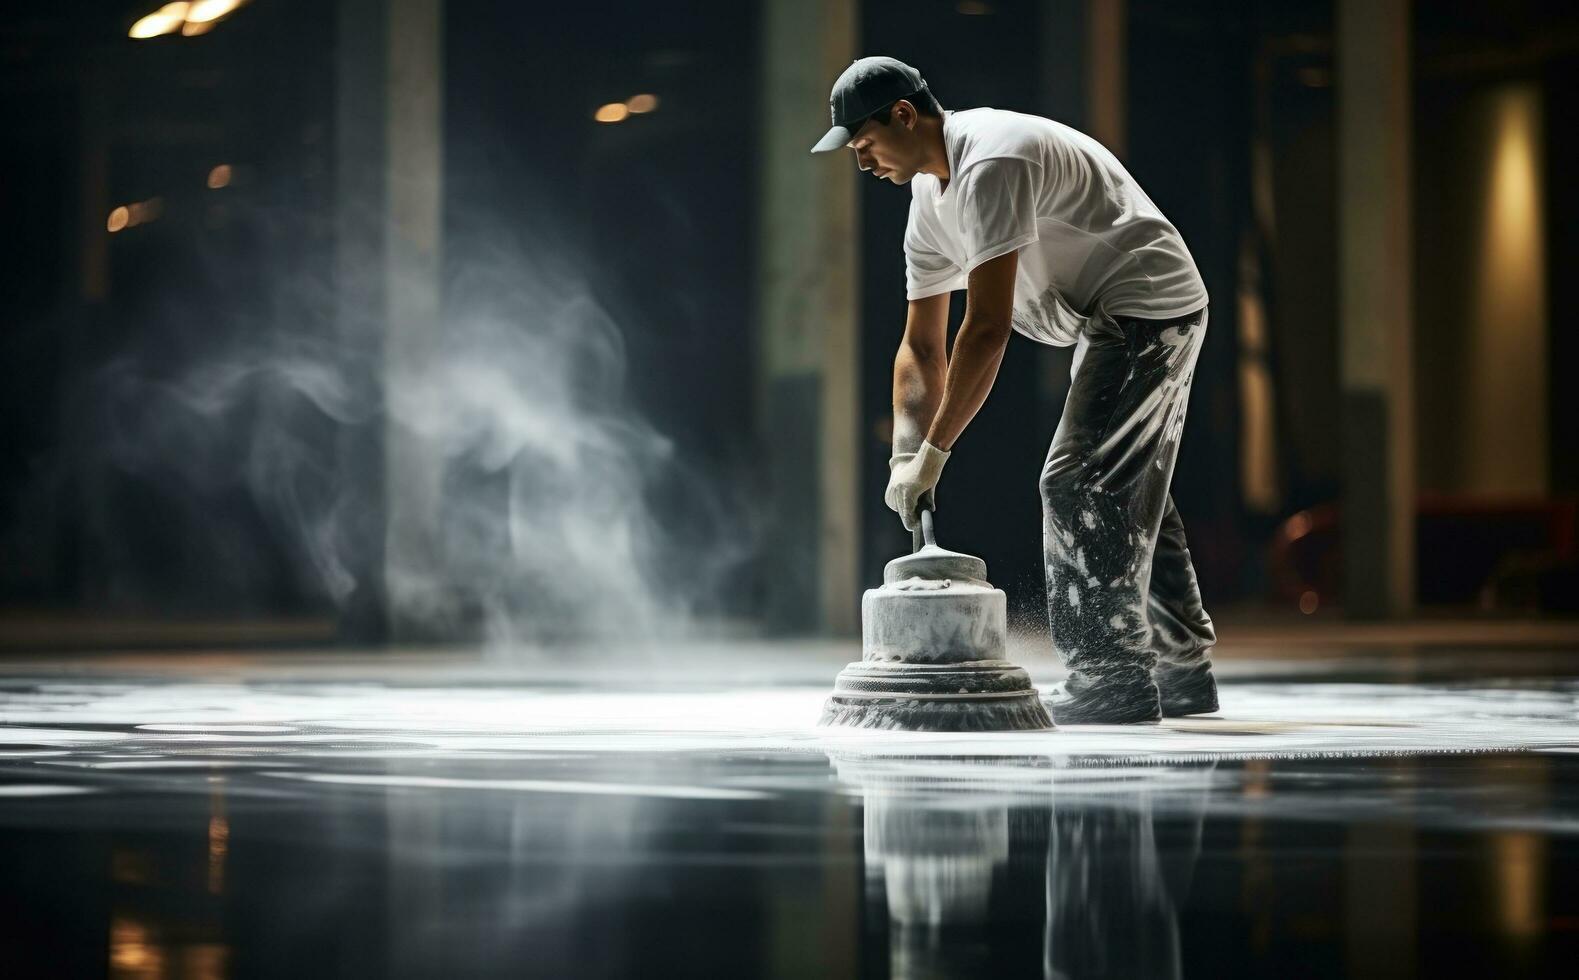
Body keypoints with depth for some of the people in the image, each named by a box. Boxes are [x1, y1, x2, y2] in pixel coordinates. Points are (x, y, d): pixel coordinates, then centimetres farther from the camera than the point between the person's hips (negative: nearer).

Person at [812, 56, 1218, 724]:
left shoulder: (991, 164, -24)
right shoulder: (929, 199, 9)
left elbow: (988, 327, -29)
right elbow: (921, 345, 11)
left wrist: (934, 452, -25)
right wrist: (905, 458, 0)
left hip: (1148, 308, -11)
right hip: (1116, 323, 11)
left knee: (1076, 484, -14)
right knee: (1128, 495, 16)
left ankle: (1112, 676, -10)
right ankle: (1182, 671, 24)